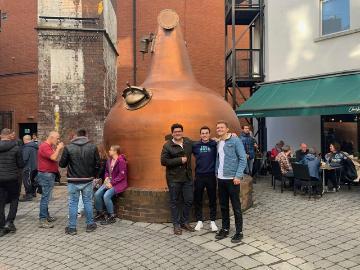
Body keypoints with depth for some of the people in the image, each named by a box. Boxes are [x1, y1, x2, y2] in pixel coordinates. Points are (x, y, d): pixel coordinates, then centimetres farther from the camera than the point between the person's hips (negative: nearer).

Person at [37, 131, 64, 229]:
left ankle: (46, 216, 26)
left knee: (47, 196, 17)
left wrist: (59, 149, 7)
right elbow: (54, 158, -26)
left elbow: (55, 158, 16)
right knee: (45, 197, -9)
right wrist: (58, 148, -15)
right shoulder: (44, 146, -16)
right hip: (46, 175, -11)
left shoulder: (49, 146, 16)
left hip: (50, 174, 11)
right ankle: (42, 221, -6)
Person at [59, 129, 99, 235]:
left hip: (73, 181, -1)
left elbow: (62, 164, -2)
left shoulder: (68, 148, -7)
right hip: (88, 180, 1)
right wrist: (93, 175, 13)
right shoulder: (93, 147, -4)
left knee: (73, 203, 8)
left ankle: (72, 227, 15)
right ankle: (90, 225, 22)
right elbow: (97, 164, -3)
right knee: (88, 202, 13)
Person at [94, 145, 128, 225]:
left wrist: (112, 183, -18)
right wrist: (106, 178, 1)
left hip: (119, 183, -8)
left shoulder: (121, 161, -14)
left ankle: (112, 217, -10)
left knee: (106, 195, -26)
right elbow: (106, 171, 22)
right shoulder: (109, 160, 10)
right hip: (109, 182, 8)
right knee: (97, 194, -11)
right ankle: (100, 213, 8)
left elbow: (121, 175, -17)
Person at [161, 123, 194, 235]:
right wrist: (180, 160, -16)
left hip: (187, 177, 4)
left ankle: (184, 222, 26)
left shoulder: (189, 142, 7)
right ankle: (176, 224, 18)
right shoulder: (167, 146, -7)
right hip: (174, 178, -4)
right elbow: (163, 161, -14)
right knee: (175, 202, 5)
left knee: (189, 200, 8)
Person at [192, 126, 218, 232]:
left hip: (211, 175, -1)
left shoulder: (215, 144, -3)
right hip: (199, 176, 1)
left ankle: (212, 221, 23)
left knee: (212, 199, 9)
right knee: (197, 199, 9)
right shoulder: (195, 145, 1)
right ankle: (199, 221, 24)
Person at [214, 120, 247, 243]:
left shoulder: (235, 141, -9)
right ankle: (225, 228, 27)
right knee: (223, 205, 14)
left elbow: (243, 159, -12)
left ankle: (239, 232, 15)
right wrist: (216, 172, 6)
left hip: (232, 179, -6)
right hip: (220, 179, 6)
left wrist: (238, 176, -18)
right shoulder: (218, 143, 10)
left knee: (236, 206, 3)